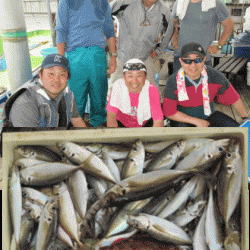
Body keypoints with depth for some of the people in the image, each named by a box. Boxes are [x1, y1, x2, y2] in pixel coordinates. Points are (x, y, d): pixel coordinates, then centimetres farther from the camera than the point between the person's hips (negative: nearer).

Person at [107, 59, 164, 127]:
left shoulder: (152, 90, -27)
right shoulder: (118, 86, -25)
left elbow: (158, 121, -26)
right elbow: (111, 115, -22)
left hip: (145, 123, 0)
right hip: (122, 123, 0)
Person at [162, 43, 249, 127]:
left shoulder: (215, 76, -12)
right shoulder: (173, 82, -19)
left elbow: (233, 98, 2)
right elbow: (169, 112, -15)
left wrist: (245, 118, 6)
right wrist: (196, 121, -16)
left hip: (209, 116, 4)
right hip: (184, 120, -3)